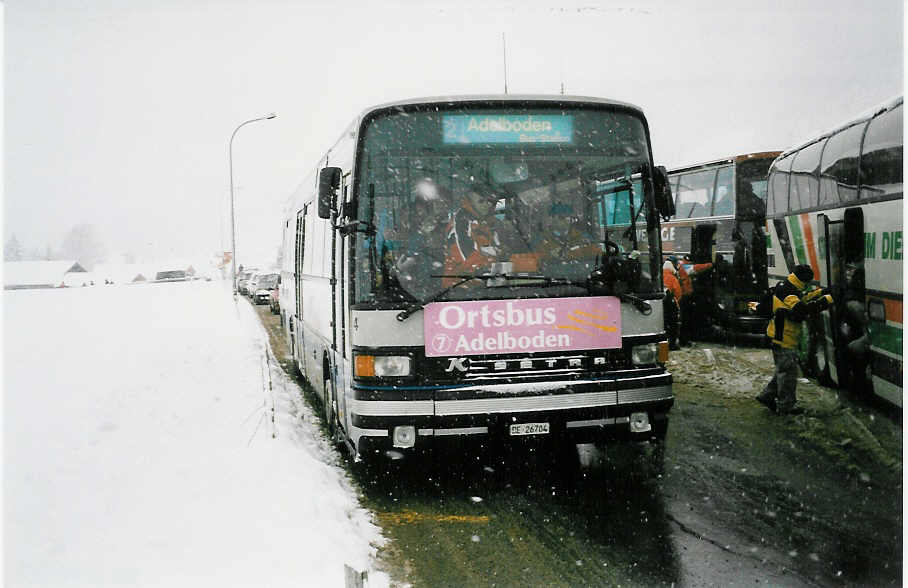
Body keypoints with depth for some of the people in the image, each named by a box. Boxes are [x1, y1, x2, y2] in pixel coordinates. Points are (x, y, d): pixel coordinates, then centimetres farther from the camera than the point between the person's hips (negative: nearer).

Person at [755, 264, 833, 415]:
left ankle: (767, 396, 26)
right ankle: (786, 405, 7)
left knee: (783, 369, 20)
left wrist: (817, 293, 16)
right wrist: (826, 300, -30)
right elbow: (802, 309, -34)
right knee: (788, 370, -2)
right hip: (784, 339, -11)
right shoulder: (787, 293, -23)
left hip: (782, 338, 11)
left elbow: (800, 300, 26)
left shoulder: (784, 288, 10)